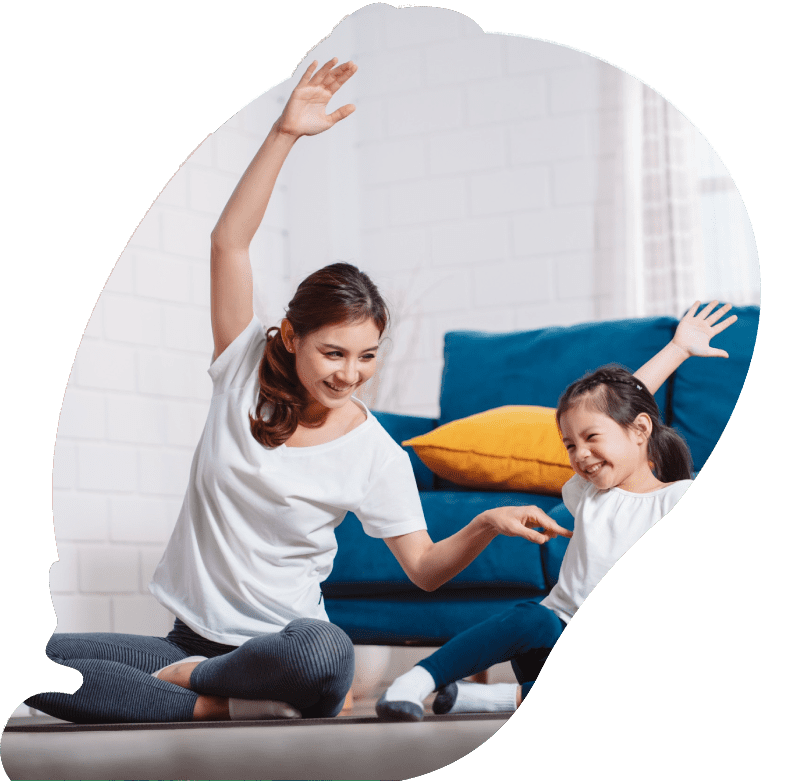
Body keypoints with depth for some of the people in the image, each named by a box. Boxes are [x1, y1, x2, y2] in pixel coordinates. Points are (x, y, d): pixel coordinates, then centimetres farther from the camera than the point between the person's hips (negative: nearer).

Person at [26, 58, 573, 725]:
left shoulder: (377, 455, -4)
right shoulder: (247, 369, 0)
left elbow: (424, 568, -2)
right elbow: (229, 241, -7)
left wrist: (487, 525, -21)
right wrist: (284, 134, -14)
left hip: (276, 642, -2)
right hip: (192, 635, 2)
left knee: (325, 654, -41)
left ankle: (197, 677, -11)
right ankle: (219, 708, -21)